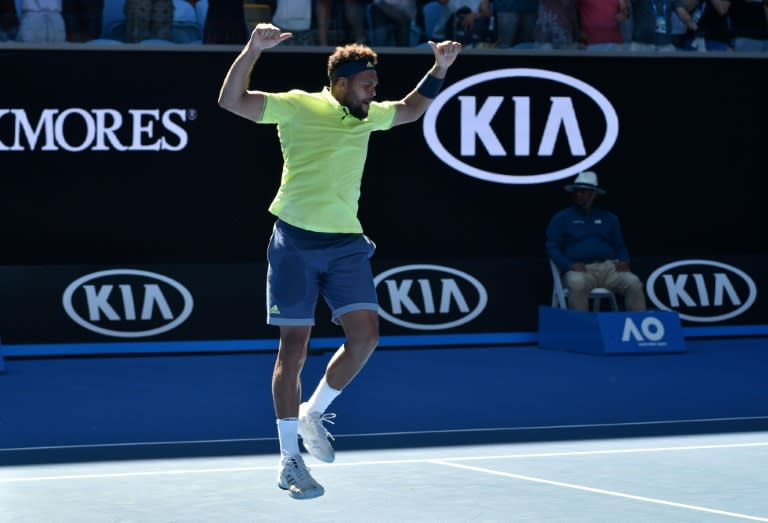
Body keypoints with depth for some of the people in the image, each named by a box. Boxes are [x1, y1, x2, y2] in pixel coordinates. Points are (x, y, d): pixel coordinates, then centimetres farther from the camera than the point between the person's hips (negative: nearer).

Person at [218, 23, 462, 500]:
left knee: (365, 334, -9)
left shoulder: (369, 116, 13)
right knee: (294, 347, -1)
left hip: (346, 244, 5)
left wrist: (440, 68, 20)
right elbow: (231, 100, -11)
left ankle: (313, 413, 15)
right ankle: (290, 460, 7)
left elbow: (412, 109, 32)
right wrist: (254, 49, -23)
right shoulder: (297, 107, -5)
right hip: (296, 242, -5)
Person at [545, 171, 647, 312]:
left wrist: (624, 262, 0)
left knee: (634, 283, -27)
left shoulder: (609, 218, 22)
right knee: (577, 284, -40)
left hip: (609, 267, 3)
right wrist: (570, 265, -13)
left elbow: (620, 246, 24)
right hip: (581, 270, -3)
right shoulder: (562, 218, 13)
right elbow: (552, 248, 6)